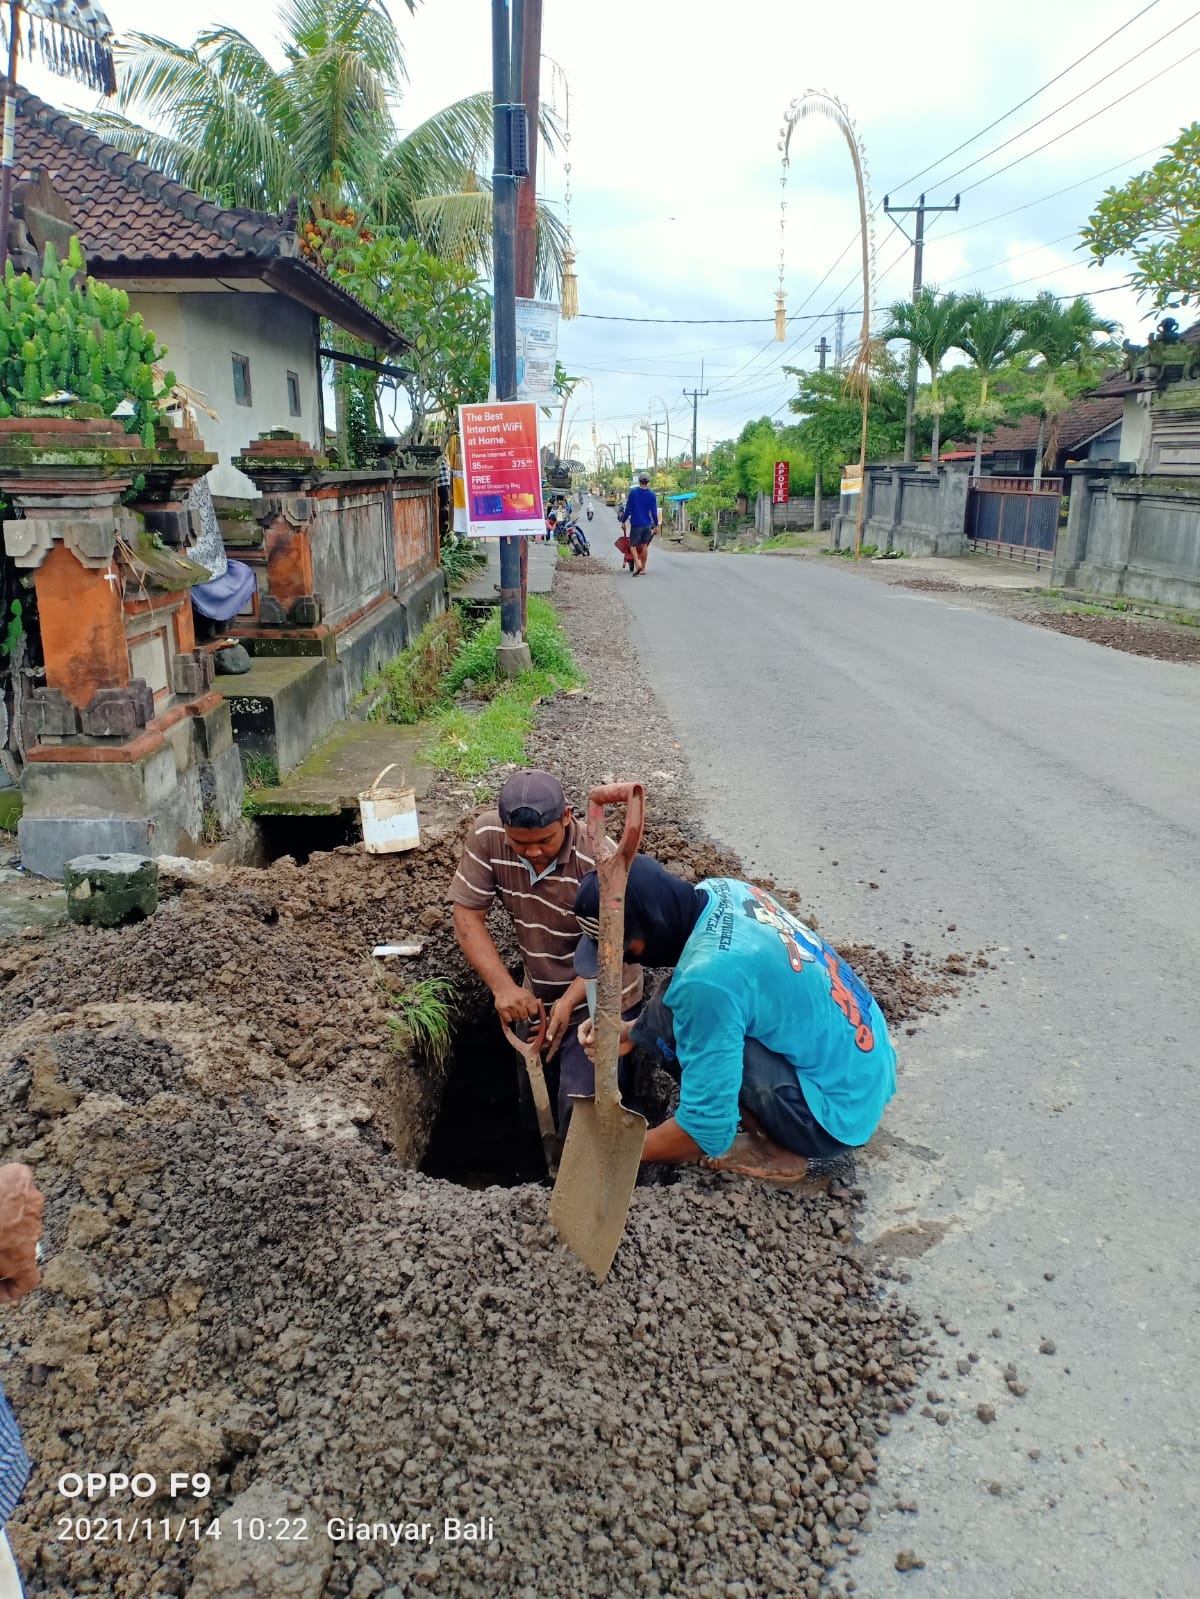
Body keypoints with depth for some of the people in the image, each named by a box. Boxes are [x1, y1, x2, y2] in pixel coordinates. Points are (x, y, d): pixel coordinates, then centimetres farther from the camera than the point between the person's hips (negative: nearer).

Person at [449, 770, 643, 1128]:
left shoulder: (598, 857, -32)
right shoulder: (486, 836, -21)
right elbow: (467, 916, -16)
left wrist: (569, 1002, -31)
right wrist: (503, 987, -27)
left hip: (598, 996, -4)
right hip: (537, 994, 5)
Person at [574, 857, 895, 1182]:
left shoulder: (706, 975, -30)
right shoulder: (721, 891, -5)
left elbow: (706, 1129, -21)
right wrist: (628, 1029, 6)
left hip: (838, 1110, -9)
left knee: (670, 1023, -17)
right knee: (680, 1006, 6)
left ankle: (790, 1150, -1)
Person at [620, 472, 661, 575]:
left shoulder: (633, 492, -8)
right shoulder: (652, 495, -2)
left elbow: (628, 509, -6)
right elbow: (654, 512, -1)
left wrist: (623, 521, 3)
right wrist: (656, 525, 8)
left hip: (636, 524, -3)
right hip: (647, 524, 3)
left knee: (633, 545, 3)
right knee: (644, 545, 12)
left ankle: (637, 564, -20)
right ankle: (643, 568, 16)